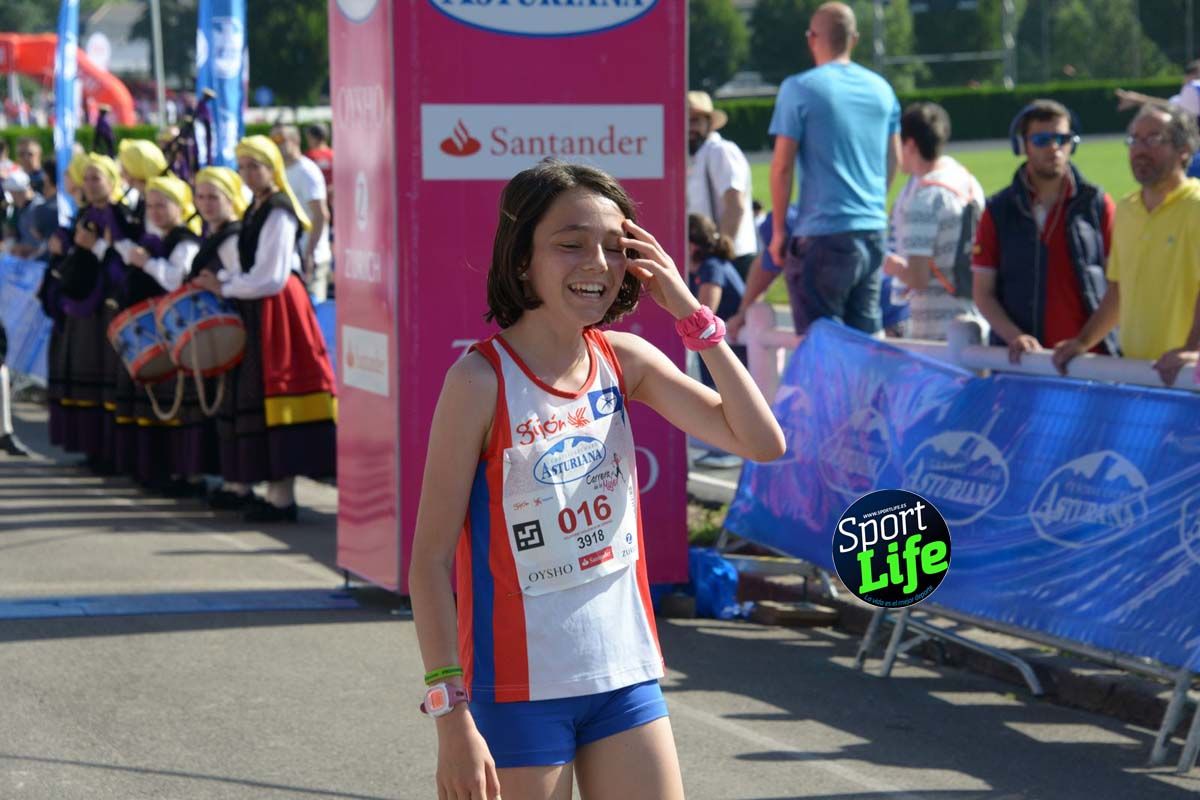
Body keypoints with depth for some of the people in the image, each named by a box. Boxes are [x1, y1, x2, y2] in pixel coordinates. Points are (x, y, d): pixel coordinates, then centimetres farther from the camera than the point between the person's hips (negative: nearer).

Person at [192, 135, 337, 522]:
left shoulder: (277, 212, -14)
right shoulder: (256, 209, 14)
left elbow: (269, 277, -17)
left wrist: (223, 288, -7)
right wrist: (217, 279, 2)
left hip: (276, 311, -9)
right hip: (258, 312, 9)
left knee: (273, 393, -8)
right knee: (260, 398, 10)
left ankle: (282, 497, -7)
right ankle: (275, 491, 14)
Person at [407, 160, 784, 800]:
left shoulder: (623, 360, 1)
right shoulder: (481, 381, -14)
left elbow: (763, 443, -3)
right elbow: (431, 559, -14)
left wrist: (692, 314, -9)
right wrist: (452, 714, -18)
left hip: (624, 673, 5)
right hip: (518, 690, -5)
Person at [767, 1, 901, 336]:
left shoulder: (799, 89, -7)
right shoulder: (882, 89, 9)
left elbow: (782, 166, -9)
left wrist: (778, 230, -1)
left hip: (823, 233, -6)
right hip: (873, 231, 6)